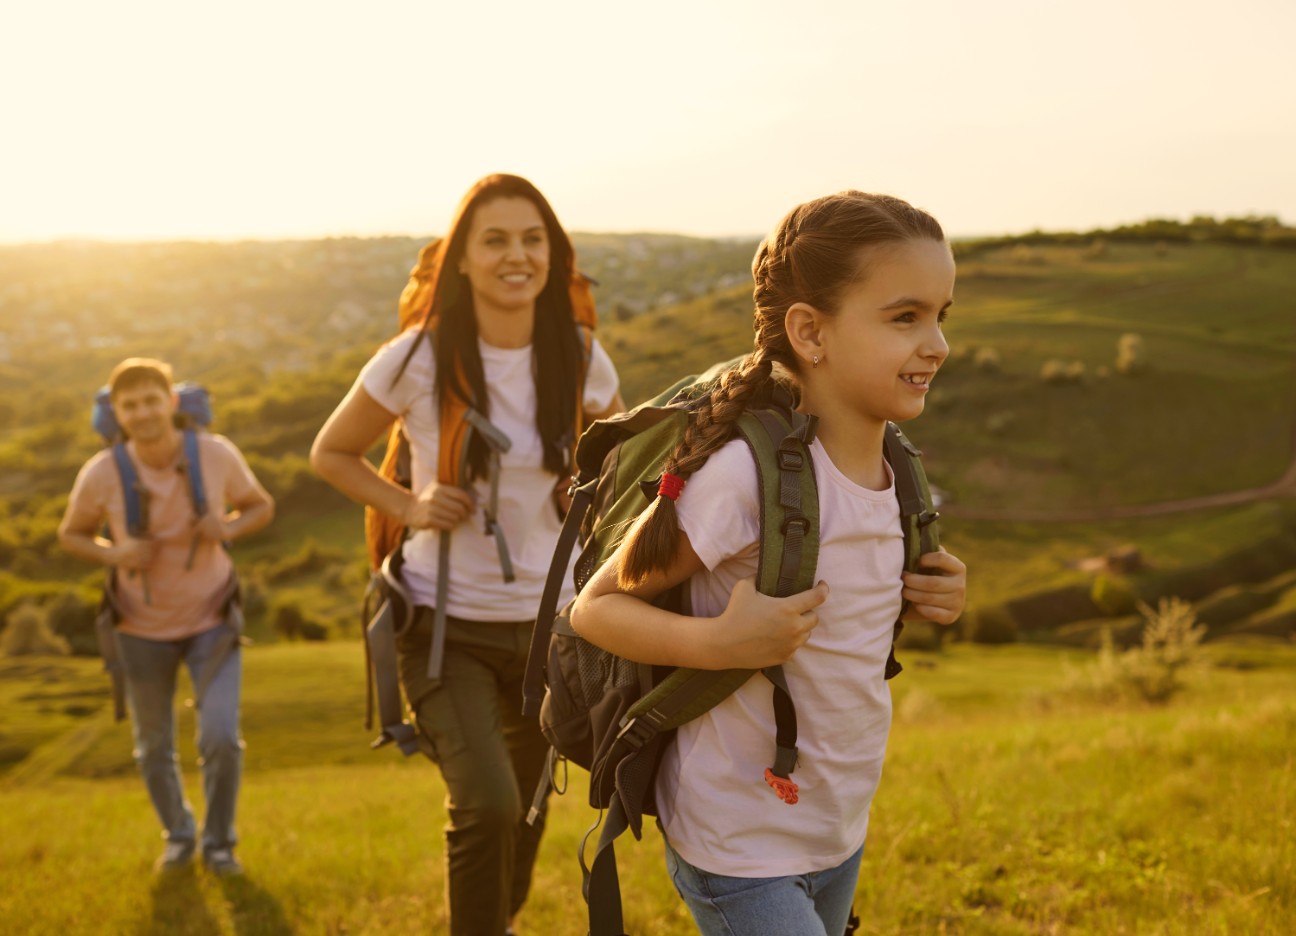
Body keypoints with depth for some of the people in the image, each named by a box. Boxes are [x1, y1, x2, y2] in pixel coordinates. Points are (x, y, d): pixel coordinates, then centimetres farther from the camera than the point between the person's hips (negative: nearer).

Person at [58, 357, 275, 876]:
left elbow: (261, 507, -3)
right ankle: (179, 836, 42)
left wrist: (227, 528, -25)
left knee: (221, 739, -12)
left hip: (211, 619, -1)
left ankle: (219, 842, 15)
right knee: (155, 748, 14)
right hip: (143, 627, 1)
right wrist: (115, 555, -25)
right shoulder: (100, 474, -23)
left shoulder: (217, 454, -22)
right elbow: (71, 534, -3)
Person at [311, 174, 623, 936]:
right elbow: (331, 453, 0)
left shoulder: (580, 359, -6)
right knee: (488, 805, -23)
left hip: (546, 621, 4)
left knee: (528, 808, 22)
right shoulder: (419, 360, -14)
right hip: (447, 624, -4)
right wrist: (408, 505, -15)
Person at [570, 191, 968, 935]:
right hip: (739, 849, -7)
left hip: (842, 830, 7)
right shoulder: (744, 473, -24)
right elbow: (595, 607, -16)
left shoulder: (888, 468, -1)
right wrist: (715, 642, -32)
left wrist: (929, 600, -4)